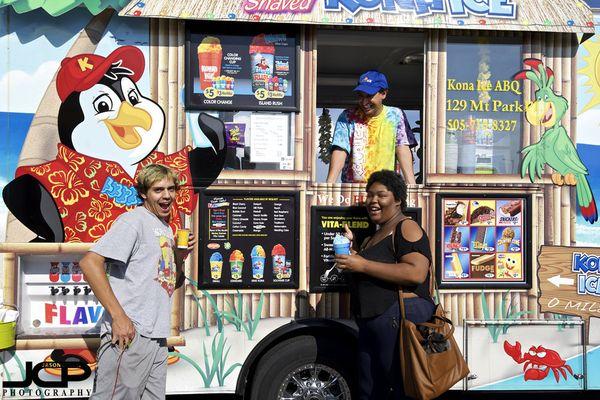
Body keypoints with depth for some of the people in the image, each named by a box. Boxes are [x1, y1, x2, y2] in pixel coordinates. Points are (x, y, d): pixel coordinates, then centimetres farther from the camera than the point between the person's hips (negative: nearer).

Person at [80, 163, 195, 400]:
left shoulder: (166, 229, 18)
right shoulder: (134, 220, -7)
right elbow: (89, 263, -19)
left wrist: (180, 255, 6)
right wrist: (118, 316, -22)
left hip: (157, 337, 9)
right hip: (130, 335, -9)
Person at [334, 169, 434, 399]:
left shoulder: (406, 227, -7)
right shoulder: (375, 236, 21)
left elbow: (416, 273, -22)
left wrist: (363, 265, -19)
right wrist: (352, 249, 13)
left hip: (401, 318, -10)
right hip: (370, 324, 10)